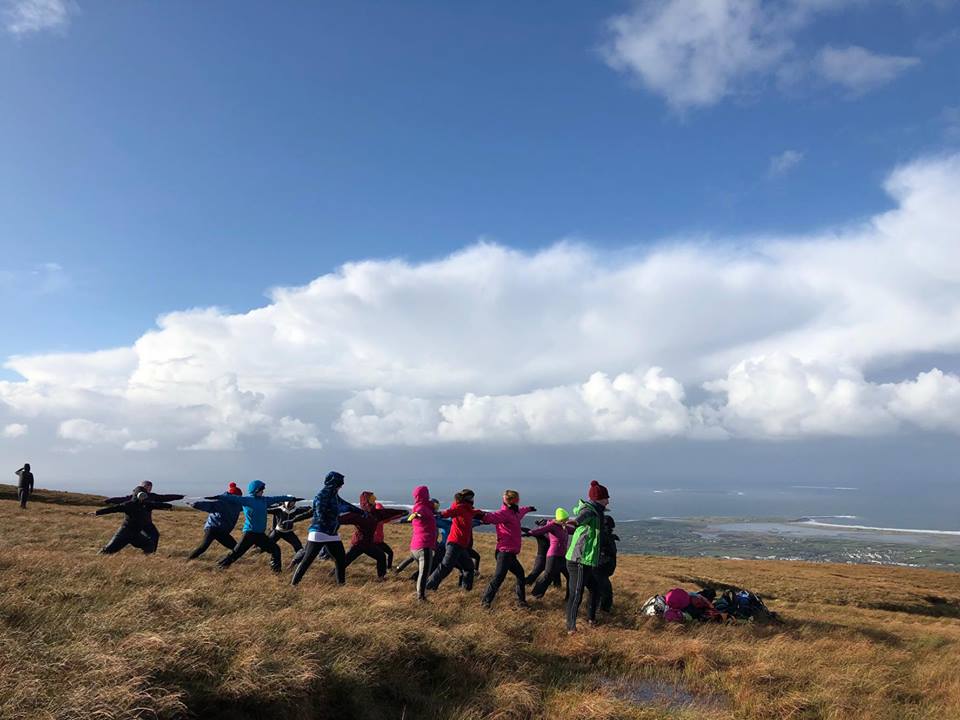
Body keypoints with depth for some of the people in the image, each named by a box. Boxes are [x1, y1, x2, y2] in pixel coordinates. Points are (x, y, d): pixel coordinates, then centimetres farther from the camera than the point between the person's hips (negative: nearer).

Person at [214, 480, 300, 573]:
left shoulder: (264, 500, 9)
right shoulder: (246, 499, -9)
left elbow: (277, 498, 18)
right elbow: (234, 499, -20)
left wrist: (292, 498, 24)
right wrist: (220, 497, -33)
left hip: (261, 534, 7)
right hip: (249, 533, -7)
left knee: (275, 549, 9)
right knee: (236, 553, -9)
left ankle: (276, 569, 21)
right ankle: (220, 566, 8)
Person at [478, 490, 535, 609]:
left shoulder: (513, 512, 17)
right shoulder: (504, 513, -14)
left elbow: (520, 511, 43)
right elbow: (492, 517, -36)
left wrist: (528, 508, 62)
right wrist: (483, 515, -56)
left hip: (510, 553, 11)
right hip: (505, 552, -11)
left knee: (520, 574, 18)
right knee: (499, 576, -12)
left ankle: (521, 600, 29)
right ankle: (486, 601, -4)